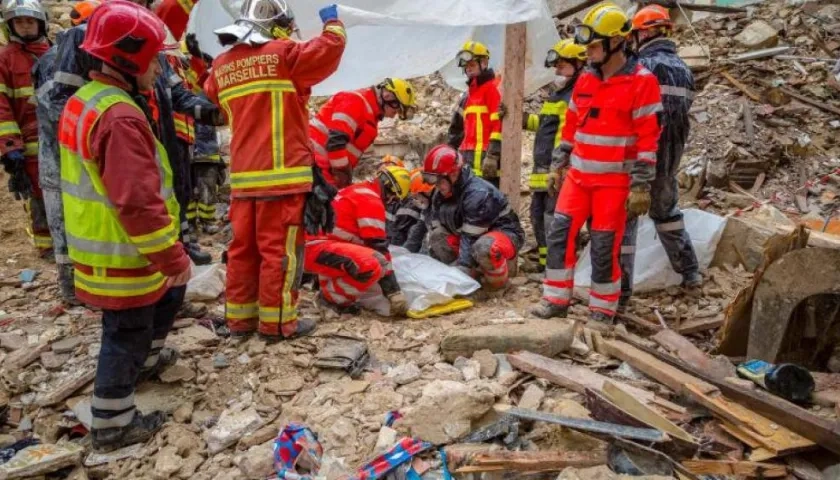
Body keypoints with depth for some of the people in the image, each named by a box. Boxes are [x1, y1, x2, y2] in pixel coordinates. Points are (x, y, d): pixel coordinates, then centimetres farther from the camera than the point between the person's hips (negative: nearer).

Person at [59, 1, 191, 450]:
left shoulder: (82, 101, 8)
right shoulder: (120, 116, -26)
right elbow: (139, 203, -30)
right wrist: (175, 259, -21)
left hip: (101, 247, 10)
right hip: (123, 259, -10)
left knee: (169, 293, 27)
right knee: (126, 336, 6)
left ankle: (143, 362, 46)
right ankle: (111, 425, 23)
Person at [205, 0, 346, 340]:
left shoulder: (221, 67, 13)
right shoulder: (283, 55, -6)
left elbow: (211, 97, 28)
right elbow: (329, 49, -7)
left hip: (242, 176, 7)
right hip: (283, 175, -6)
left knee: (243, 247, 13)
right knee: (280, 250, 0)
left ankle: (240, 317, 22)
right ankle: (277, 322, 7)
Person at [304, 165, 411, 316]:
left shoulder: (356, 191, 22)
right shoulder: (371, 200, -8)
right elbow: (378, 246, -13)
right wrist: (394, 291, -10)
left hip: (307, 248, 11)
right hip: (316, 249, -11)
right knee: (373, 266, -28)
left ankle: (327, 284, 16)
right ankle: (330, 297, -7)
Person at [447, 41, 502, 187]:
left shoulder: (494, 88, -4)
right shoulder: (468, 95, 24)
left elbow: (500, 124, -15)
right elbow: (457, 128, 28)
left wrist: (492, 155, -21)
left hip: (485, 160, -9)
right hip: (469, 159, 9)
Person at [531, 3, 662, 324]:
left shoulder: (641, 81, -11)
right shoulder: (585, 79, 9)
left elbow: (648, 138, -13)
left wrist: (641, 187, -17)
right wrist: (557, 165, 14)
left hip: (615, 181, -6)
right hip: (578, 176, 6)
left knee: (604, 248, 0)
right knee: (560, 233, 2)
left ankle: (602, 312, 16)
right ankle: (556, 301, 14)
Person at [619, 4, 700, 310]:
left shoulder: (644, 66, -12)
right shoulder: (685, 70, 11)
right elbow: (683, 113, 15)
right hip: (670, 158, 8)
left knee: (624, 221, -3)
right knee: (667, 213, 26)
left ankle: (621, 293, -2)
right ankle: (690, 273, 35)